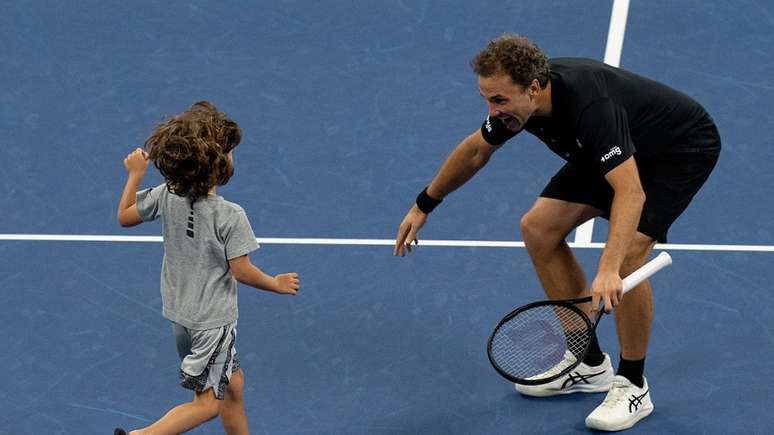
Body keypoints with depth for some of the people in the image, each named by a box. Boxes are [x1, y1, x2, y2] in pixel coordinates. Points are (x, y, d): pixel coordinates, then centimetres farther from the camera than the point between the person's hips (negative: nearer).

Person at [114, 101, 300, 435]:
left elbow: (125, 216, 7)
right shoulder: (230, 216, -25)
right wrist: (277, 284, -1)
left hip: (179, 313, 8)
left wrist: (135, 174, 18)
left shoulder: (166, 196, -8)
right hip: (212, 320, -7)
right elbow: (242, 272, -19)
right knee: (207, 401, 3)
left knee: (233, 384, 21)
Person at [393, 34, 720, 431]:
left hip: (684, 146, -8)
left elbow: (631, 193, -48)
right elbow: (475, 150, 7)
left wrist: (607, 271, -59)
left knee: (628, 251, -27)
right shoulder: (516, 99, -15)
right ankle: (590, 364, 10)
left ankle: (633, 385, -6)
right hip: (623, 150, 8)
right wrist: (424, 205, 13)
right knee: (538, 227, -1)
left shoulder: (588, 103, -40)